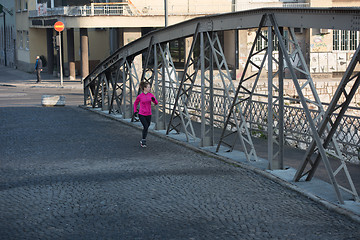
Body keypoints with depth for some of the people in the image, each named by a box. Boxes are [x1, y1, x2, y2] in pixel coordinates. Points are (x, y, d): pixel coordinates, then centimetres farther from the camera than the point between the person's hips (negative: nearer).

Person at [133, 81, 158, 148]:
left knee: (146, 128, 11)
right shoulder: (140, 96, -6)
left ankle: (143, 140, 32)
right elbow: (135, 103, 11)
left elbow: (156, 103, -4)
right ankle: (143, 141, -5)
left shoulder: (151, 95, 1)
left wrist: (154, 99, -25)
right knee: (146, 127, -19)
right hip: (141, 114, -4)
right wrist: (135, 111, 0)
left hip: (148, 115, 4)